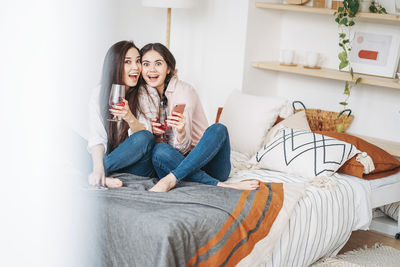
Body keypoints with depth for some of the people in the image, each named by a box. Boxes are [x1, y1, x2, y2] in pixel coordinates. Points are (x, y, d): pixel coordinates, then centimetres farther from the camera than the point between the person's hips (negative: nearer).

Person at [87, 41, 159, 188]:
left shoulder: (148, 93, -4)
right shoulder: (99, 94, -1)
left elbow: (144, 134, -13)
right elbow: (97, 136, -10)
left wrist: (129, 118, -35)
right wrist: (98, 166, -29)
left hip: (138, 168, -2)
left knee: (144, 138, -33)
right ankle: (101, 178, -35)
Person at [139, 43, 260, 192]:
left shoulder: (183, 91, -9)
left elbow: (182, 146, -15)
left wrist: (181, 131, -39)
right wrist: (151, 132, -15)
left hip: (207, 161, -3)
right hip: (179, 161, 3)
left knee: (218, 129, -32)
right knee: (159, 149, -29)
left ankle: (171, 179, -41)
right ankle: (219, 185, -34)